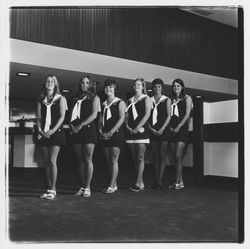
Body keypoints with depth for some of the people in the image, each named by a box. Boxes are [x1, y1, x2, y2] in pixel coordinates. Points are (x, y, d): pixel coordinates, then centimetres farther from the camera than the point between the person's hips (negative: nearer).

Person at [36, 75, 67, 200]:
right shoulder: (41, 100, 14)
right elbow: (38, 117, 10)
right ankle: (49, 188, 12)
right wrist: (39, 129, -9)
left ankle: (53, 189, -6)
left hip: (56, 132, -4)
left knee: (52, 161, -11)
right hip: (44, 133, 4)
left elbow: (62, 117, -5)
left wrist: (53, 130, -15)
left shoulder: (60, 99, 3)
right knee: (47, 162, 6)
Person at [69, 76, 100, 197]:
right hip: (75, 131, 5)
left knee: (87, 160, -5)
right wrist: (71, 125, -5)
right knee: (79, 160, 6)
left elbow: (94, 115, -6)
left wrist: (81, 125, -14)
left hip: (88, 129, -5)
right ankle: (82, 186, 13)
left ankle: (87, 187, 1)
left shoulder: (94, 97, 6)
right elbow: (71, 114, 15)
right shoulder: (76, 98, 19)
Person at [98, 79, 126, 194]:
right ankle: (114, 184, 15)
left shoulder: (120, 103, -1)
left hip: (116, 134, -6)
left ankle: (112, 186, -3)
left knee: (114, 160, -6)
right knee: (109, 161, 7)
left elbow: (122, 118, -11)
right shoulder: (103, 104, 17)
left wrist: (111, 132, -17)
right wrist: (101, 131, -4)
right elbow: (100, 119, 14)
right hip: (105, 135, 6)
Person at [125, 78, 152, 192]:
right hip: (131, 131, 6)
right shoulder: (130, 100, 18)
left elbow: (147, 115, -8)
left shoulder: (146, 99, 4)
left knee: (140, 158, -8)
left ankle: (137, 184, -8)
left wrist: (137, 128, -15)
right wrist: (127, 126, -6)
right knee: (135, 158, 6)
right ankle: (141, 183, 12)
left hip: (141, 130, -5)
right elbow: (126, 115, 13)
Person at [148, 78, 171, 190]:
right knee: (155, 156, 4)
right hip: (152, 131, 3)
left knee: (162, 156, -6)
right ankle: (157, 180, 8)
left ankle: (160, 181, -7)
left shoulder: (167, 100, 7)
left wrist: (162, 129, -11)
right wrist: (150, 128, -8)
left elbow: (169, 116, 0)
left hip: (163, 130, -3)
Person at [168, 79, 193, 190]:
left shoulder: (187, 98, 4)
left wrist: (178, 127, -11)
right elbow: (168, 115, 12)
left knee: (178, 156, -12)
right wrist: (170, 126, -5)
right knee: (175, 157, 4)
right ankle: (180, 181, 10)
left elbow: (187, 114, -5)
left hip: (182, 130, -5)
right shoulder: (171, 100, 17)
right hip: (172, 130, 5)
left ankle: (177, 182, -7)